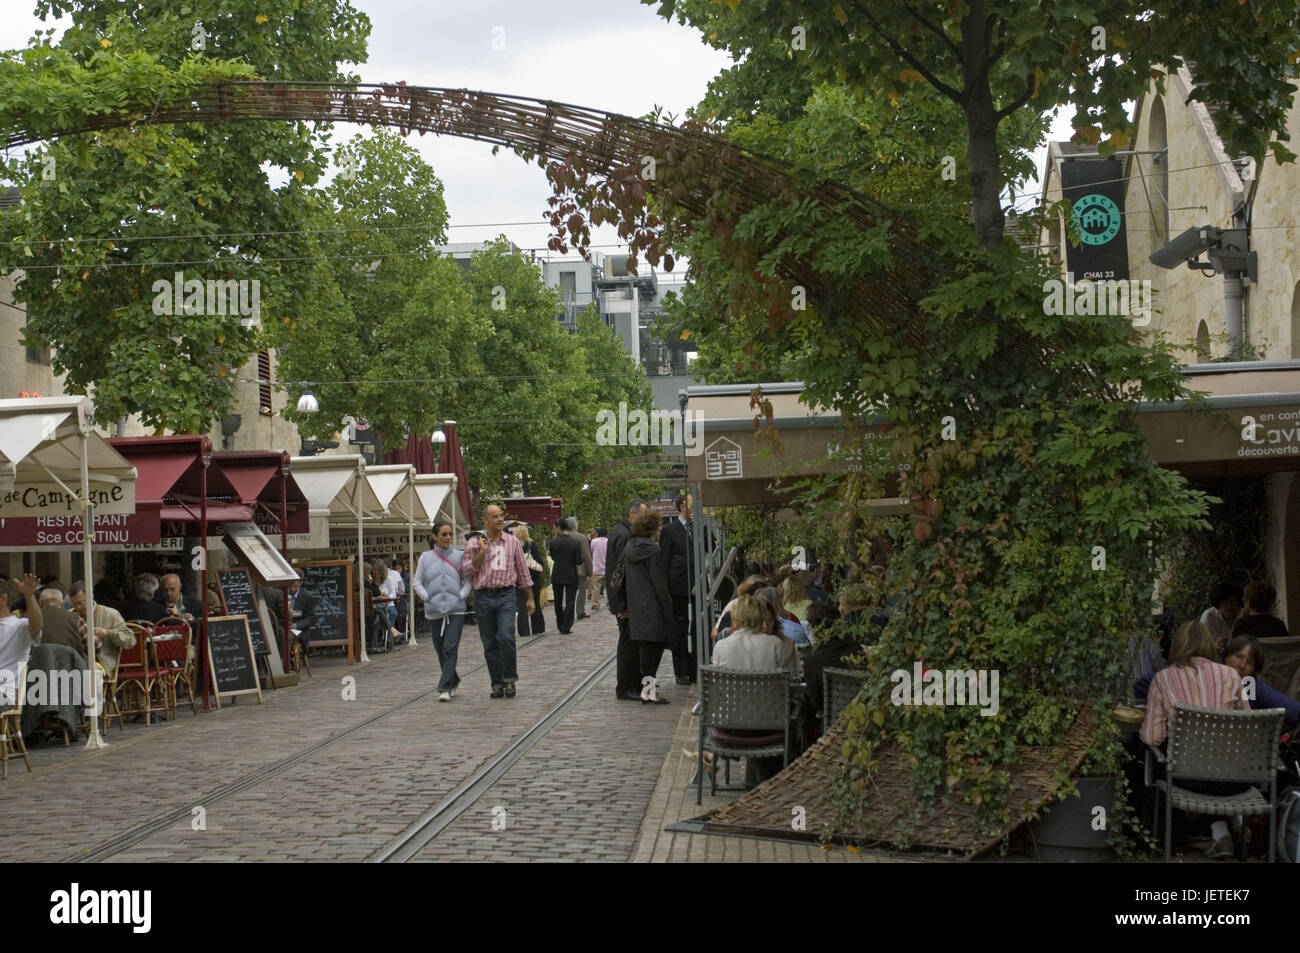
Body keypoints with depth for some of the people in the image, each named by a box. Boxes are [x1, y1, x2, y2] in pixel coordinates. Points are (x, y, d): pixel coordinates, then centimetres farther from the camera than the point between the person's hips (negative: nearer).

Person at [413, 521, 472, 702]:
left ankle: (445, 688, -12)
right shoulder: (426, 557, 5)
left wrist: (462, 595, -7)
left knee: (450, 649, -12)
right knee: (441, 650, 11)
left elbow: (468, 580, 8)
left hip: (456, 610, -2)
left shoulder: (459, 556, 3)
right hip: (434, 612, 2)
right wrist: (426, 597, -3)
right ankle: (453, 681, 32)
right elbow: (416, 582, 9)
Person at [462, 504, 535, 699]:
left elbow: (523, 570, 14)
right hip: (483, 597, 1)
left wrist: (530, 598, 13)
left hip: (506, 596, -1)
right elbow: (467, 570, -2)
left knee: (506, 637, -17)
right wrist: (482, 552, -12)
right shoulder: (474, 544, 6)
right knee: (490, 644, 4)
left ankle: (510, 678, 0)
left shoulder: (513, 542, 9)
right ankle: (497, 683, 14)